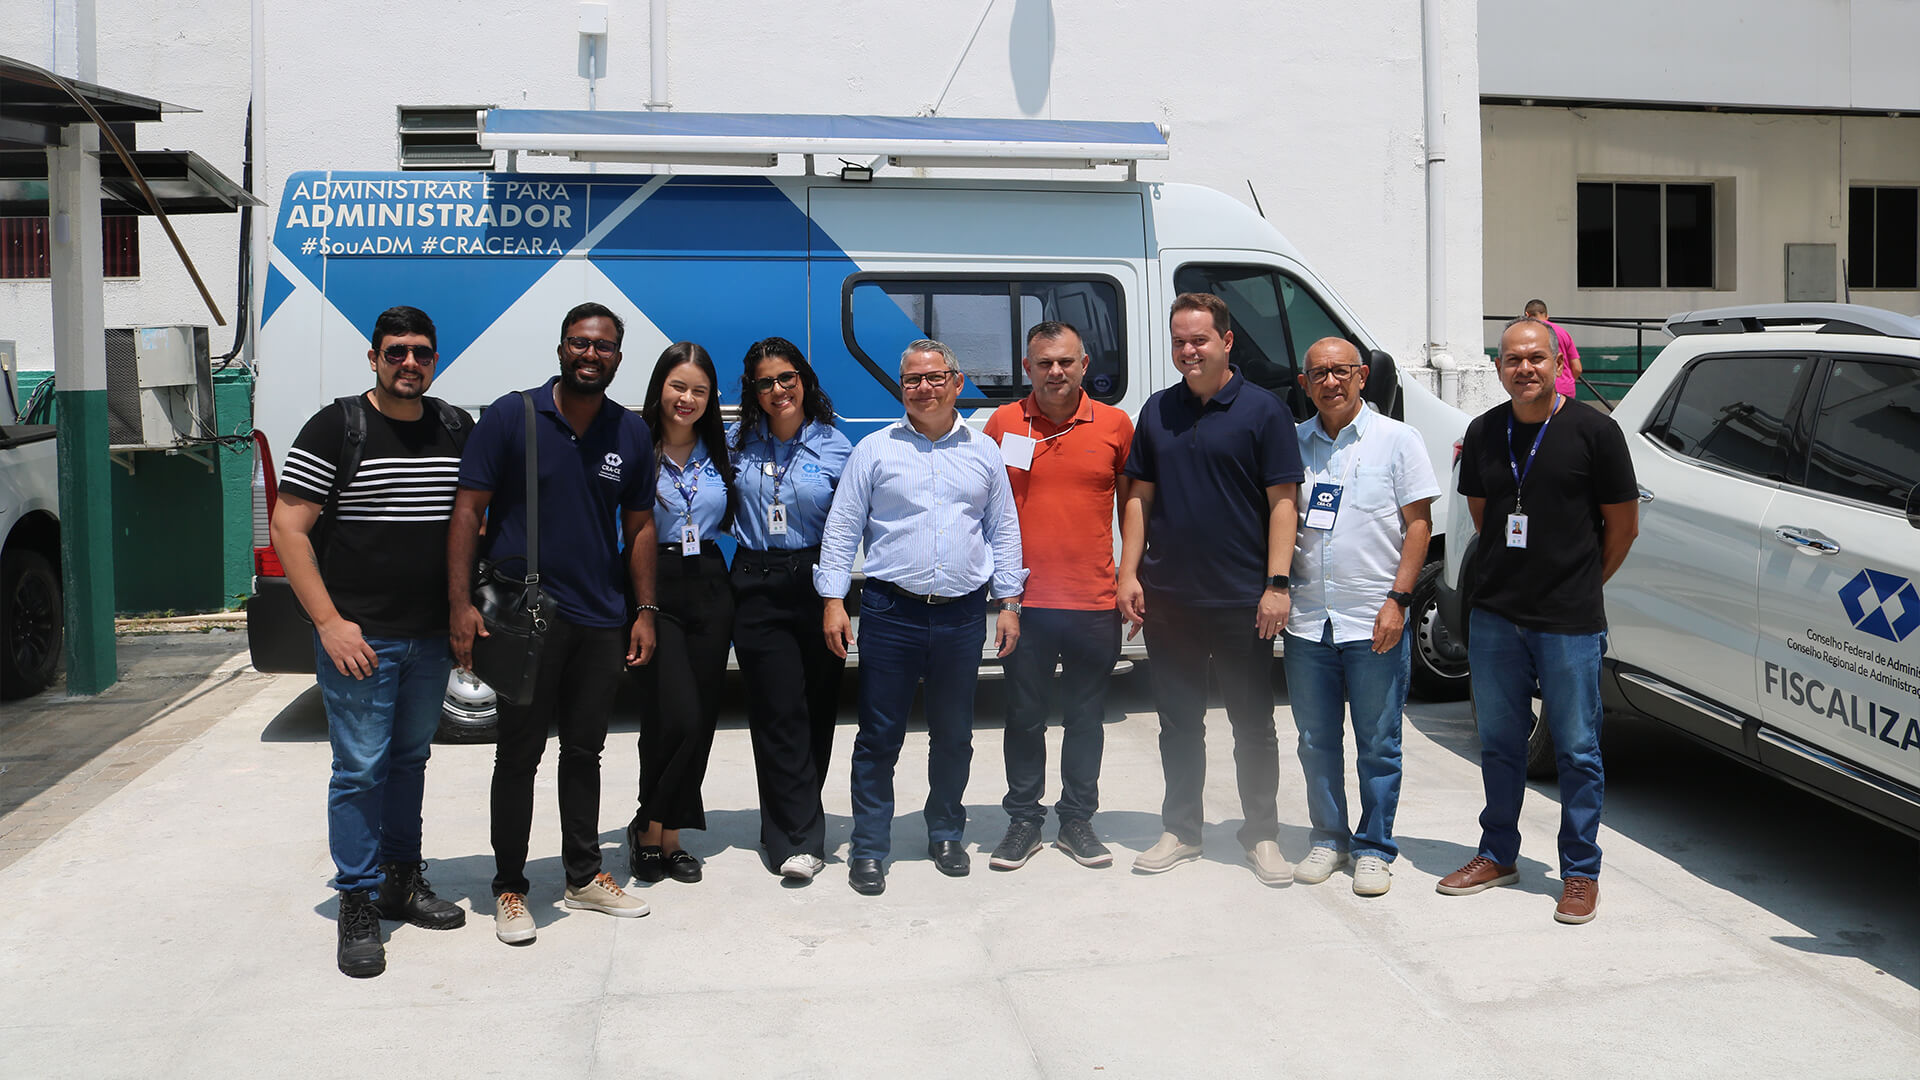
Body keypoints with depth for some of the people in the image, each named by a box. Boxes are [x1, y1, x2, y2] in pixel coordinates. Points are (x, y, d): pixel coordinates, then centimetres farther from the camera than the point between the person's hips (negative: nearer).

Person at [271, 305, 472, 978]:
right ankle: (358, 904, 9)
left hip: (433, 637, 5)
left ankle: (402, 881, 28)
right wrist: (329, 622, -14)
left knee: (409, 760, 16)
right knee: (360, 770, -2)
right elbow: (288, 527, -9)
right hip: (357, 638, -5)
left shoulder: (458, 430, 7)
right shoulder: (336, 429, -7)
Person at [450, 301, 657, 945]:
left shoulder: (632, 434, 6)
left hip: (602, 620, 4)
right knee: (519, 755, 3)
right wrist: (461, 604, -14)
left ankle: (583, 875, 29)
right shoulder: (510, 417, -5)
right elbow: (468, 510, -6)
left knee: (585, 751, 15)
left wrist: (645, 612, 7)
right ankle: (509, 888, 17)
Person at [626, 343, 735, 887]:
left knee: (700, 719, 6)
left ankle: (672, 838, 19)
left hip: (709, 590, 5)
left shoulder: (718, 455, 11)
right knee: (677, 717, -14)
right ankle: (647, 827, 7)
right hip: (655, 589, -5)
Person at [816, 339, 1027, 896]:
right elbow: (841, 528, 3)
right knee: (879, 736, 1)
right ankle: (869, 848, 12)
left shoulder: (984, 452, 10)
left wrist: (1009, 602, 9)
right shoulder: (875, 449, 4)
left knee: (954, 735, 12)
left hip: (963, 615, 2)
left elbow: (1004, 531, 14)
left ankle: (946, 835, 29)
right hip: (890, 612, -2)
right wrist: (833, 600, -3)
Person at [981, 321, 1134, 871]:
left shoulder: (1115, 424, 2)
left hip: (1095, 602, 0)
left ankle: (1077, 820, 25)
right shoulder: (1003, 423, 2)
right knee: (1024, 716, 8)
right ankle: (1023, 821, 22)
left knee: (1086, 717, 11)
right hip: (1025, 600, 0)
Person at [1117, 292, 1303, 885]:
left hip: (1242, 599, -3)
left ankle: (1262, 835, 20)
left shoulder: (1262, 410, -3)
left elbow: (1282, 502, -5)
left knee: (1254, 724, 6)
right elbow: (1139, 497, 12)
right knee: (1179, 722, 12)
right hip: (1167, 598, 4)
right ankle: (1181, 830, 24)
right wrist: (1128, 573, 4)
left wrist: (1277, 583, -12)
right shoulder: (1157, 411, 9)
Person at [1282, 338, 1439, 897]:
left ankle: (1374, 849, 17)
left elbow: (1419, 522, -3)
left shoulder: (1396, 439, -1)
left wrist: (1398, 599, -11)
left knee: (1378, 746, 4)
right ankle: (1328, 839, 26)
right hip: (1306, 620, 3)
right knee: (1316, 741, 11)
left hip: (1374, 623, -3)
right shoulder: (1293, 443, 8)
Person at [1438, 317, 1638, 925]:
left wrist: (1581, 584, 9)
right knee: (1498, 742, 13)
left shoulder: (1594, 431, -6)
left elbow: (1623, 525, 1)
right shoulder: (1483, 433, 6)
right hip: (1494, 616, 4)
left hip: (1570, 623, -4)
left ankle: (1581, 873, 16)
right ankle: (1497, 855, 28)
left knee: (1577, 750, 4)